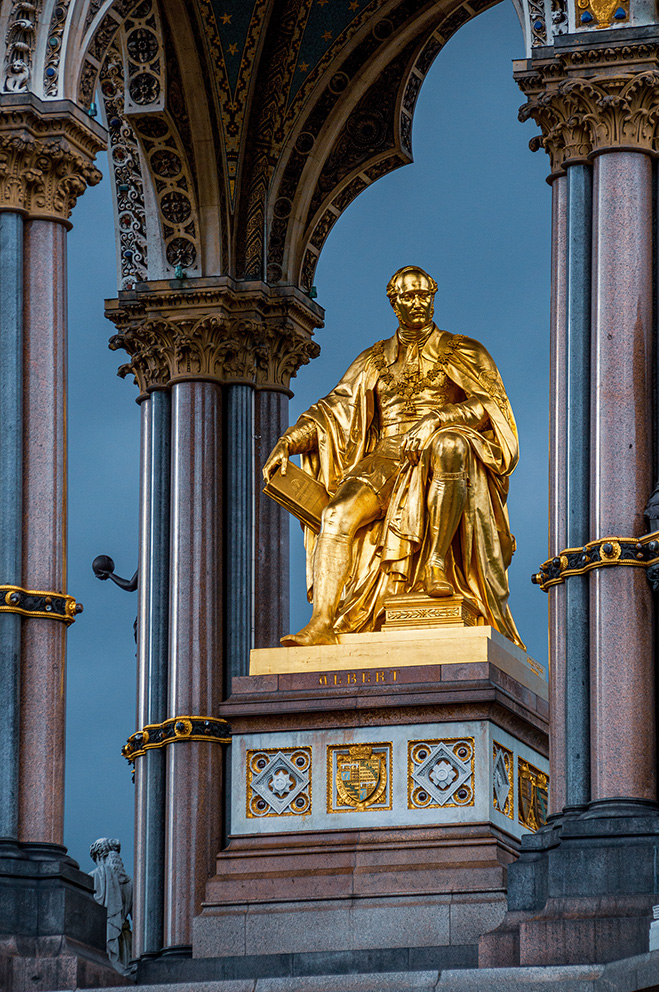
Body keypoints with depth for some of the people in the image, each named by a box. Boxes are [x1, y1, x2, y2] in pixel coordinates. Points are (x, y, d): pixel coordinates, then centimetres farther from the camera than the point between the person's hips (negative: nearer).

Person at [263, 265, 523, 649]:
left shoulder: (462, 352, 13)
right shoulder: (375, 361, 24)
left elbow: (490, 405, -2)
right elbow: (334, 409, 17)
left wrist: (436, 419, -19)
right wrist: (287, 442, 0)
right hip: (387, 460, 3)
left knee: (450, 445, -42)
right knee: (338, 513, -28)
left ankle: (437, 562, -41)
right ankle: (323, 624, -40)